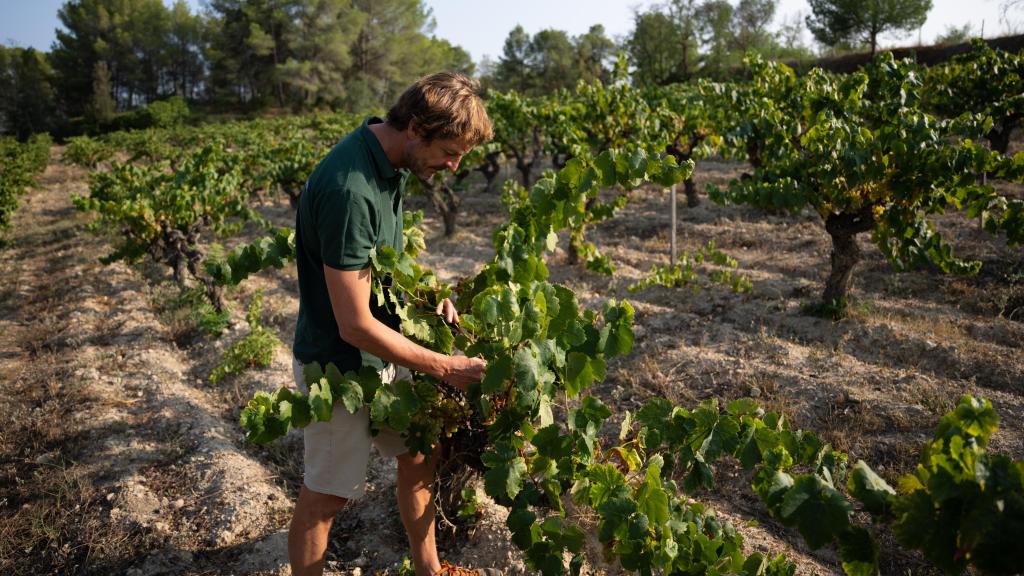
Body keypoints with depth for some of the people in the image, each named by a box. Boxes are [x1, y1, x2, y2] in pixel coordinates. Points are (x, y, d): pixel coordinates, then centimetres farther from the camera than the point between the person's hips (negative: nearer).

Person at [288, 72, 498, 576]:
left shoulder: (390, 159, -4)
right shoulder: (350, 190, -31)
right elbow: (356, 325, -28)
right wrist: (445, 368, -20)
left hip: (382, 352, 9)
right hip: (339, 365, -9)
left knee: (418, 458, 19)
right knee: (325, 496, 7)